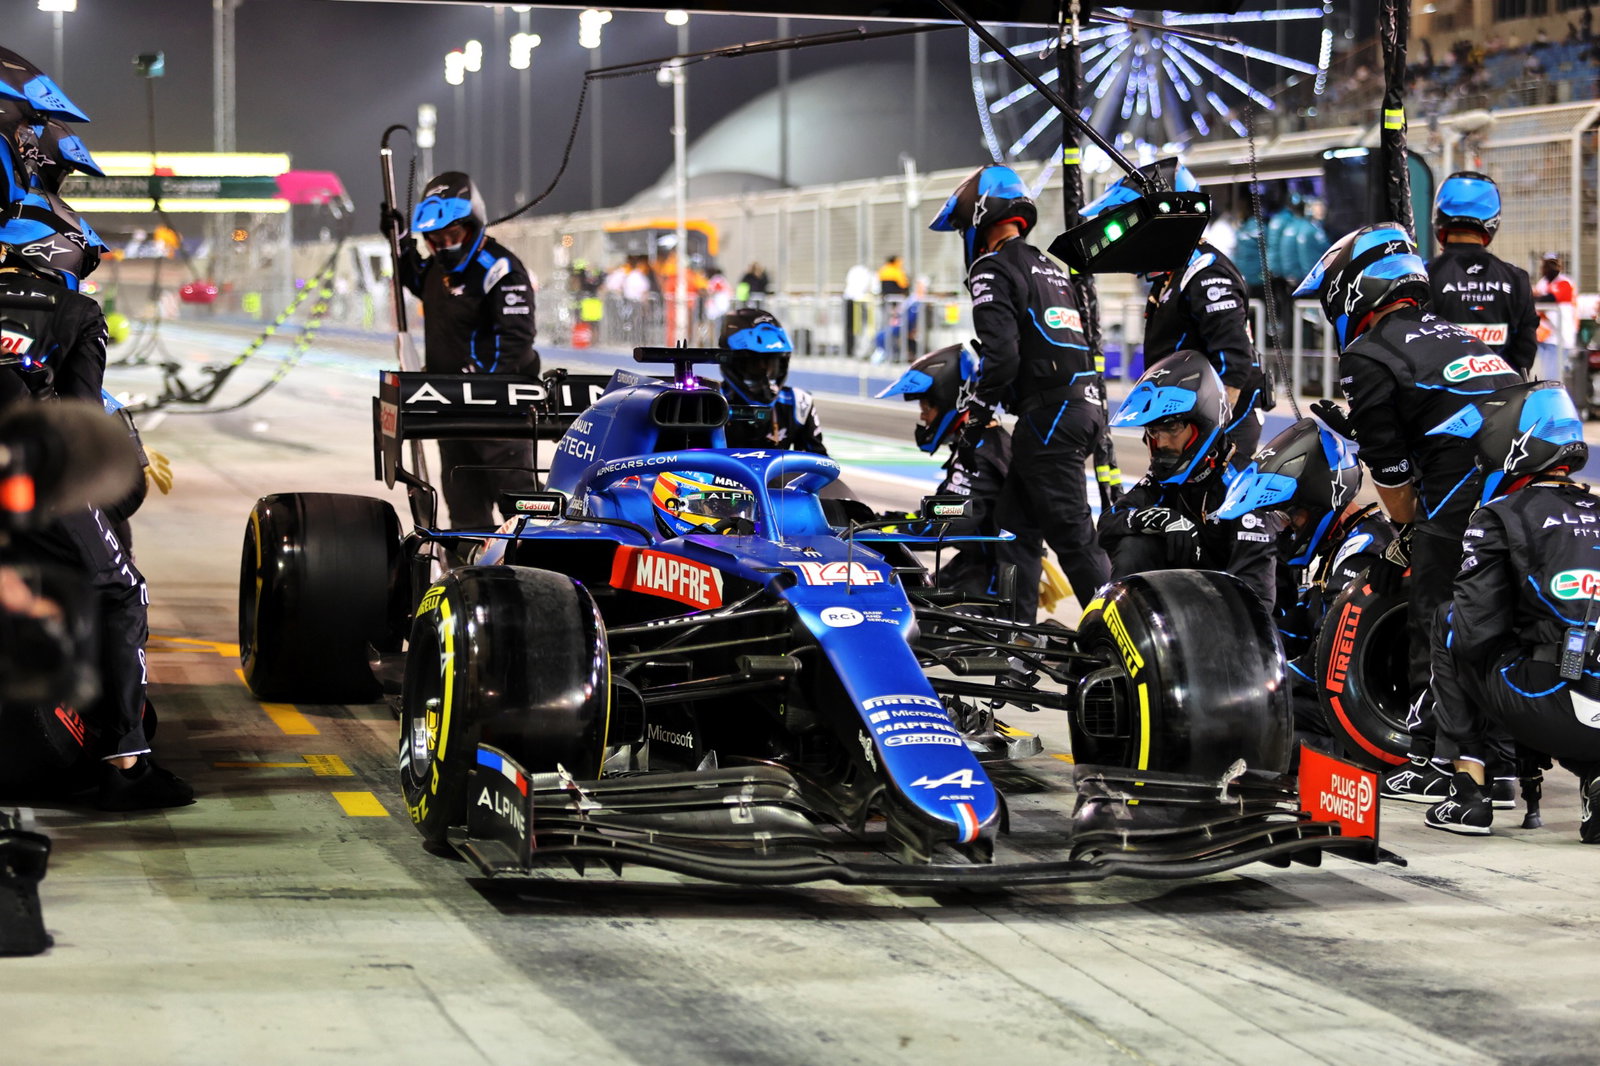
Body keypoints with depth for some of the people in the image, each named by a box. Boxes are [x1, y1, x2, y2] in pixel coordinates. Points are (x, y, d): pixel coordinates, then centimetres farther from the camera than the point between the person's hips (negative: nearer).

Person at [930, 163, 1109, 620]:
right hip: (1086, 406, 9)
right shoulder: (1051, 269, 22)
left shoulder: (993, 268, -6)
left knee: (1074, 537, -8)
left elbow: (1001, 354, -17)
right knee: (1016, 523, 14)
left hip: (1048, 412, -9)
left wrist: (975, 418, -6)